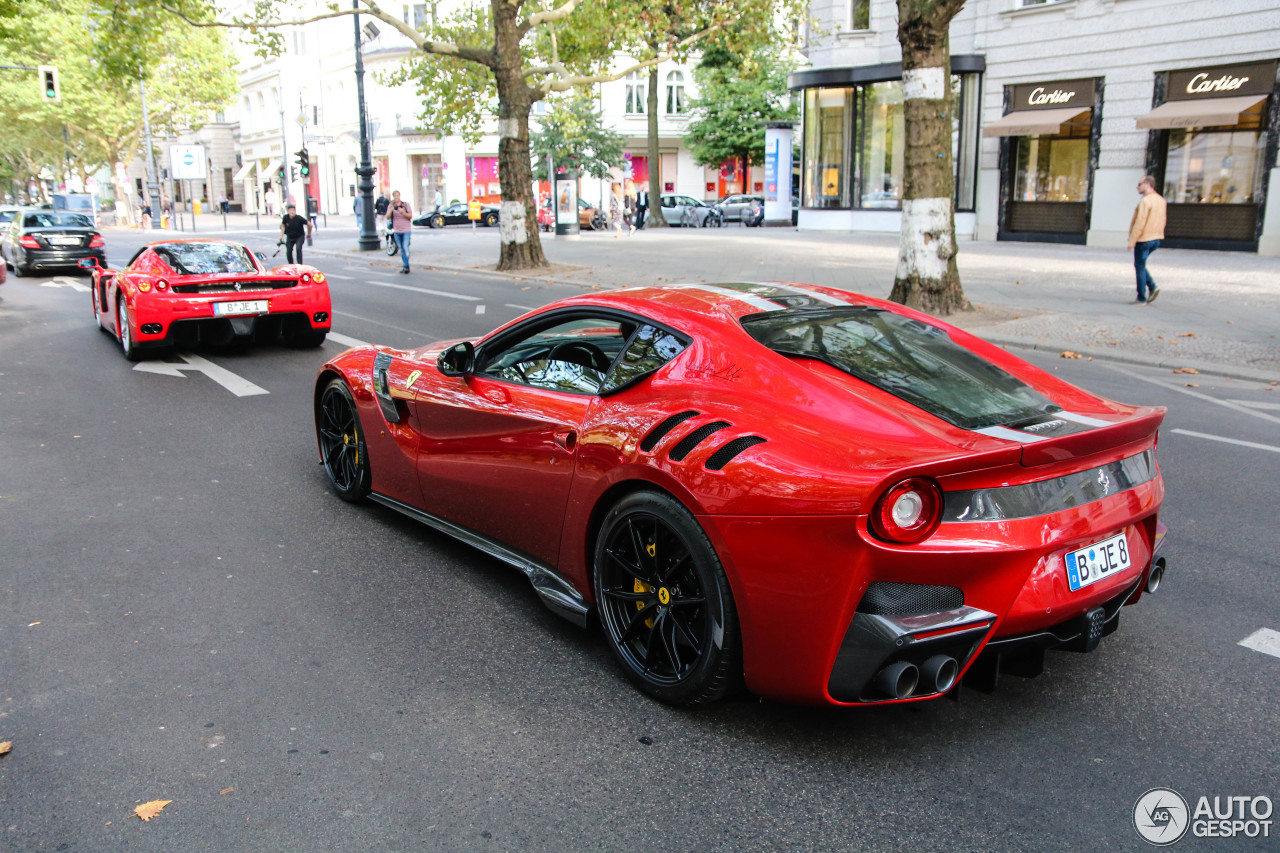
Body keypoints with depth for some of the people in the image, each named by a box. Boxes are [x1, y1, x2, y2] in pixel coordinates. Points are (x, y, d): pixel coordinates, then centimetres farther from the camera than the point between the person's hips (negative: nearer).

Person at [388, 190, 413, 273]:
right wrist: (391, 210, -23)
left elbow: (410, 216, -5)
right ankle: (405, 266, 16)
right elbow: (387, 217, -4)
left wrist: (403, 212, -23)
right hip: (397, 231, 3)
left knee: (405, 248, -15)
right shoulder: (391, 206, 7)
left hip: (406, 230, -3)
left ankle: (406, 266, -15)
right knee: (401, 250, 9)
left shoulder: (406, 204, 1)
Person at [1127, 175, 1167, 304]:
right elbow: (1162, 221, 15)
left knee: (1140, 267, 0)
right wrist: (1157, 235, 20)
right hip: (1156, 239, 9)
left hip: (1144, 239, -9)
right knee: (1140, 265, 20)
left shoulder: (1145, 201, -16)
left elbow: (1140, 223, -20)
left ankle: (1141, 298, 2)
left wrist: (1132, 241, -17)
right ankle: (1152, 287, 4)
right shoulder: (1161, 200, 12)